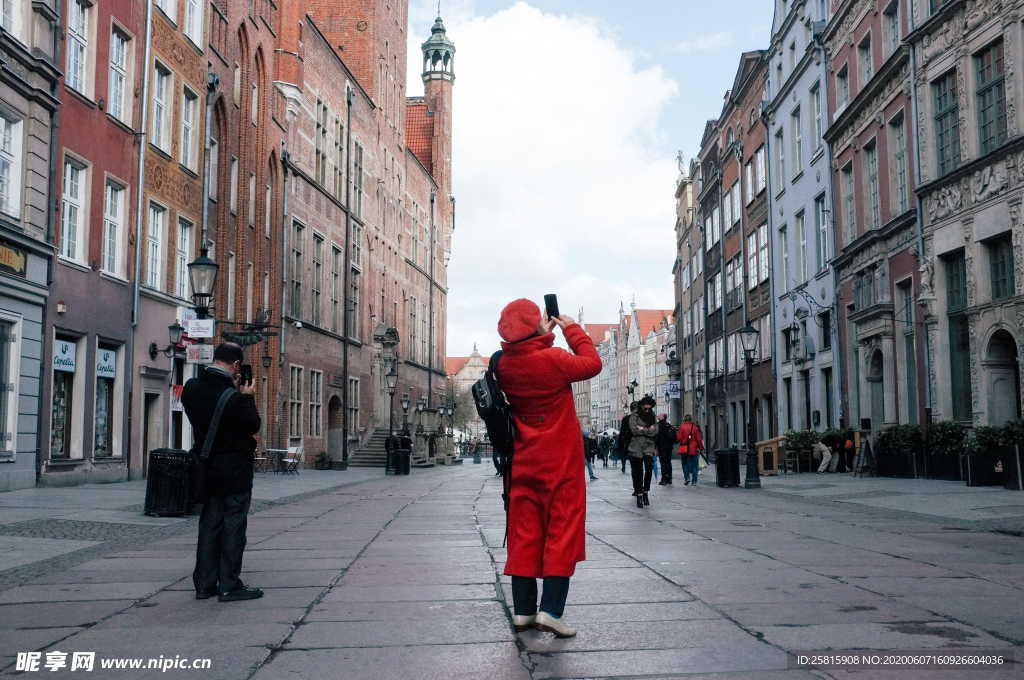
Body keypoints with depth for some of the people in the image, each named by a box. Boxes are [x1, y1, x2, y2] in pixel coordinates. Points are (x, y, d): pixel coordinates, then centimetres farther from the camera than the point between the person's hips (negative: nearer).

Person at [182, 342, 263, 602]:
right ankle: (229, 585, 3)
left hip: (207, 464, 7)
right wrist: (248, 397, -3)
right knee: (233, 524, 0)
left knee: (209, 523, 13)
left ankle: (204, 583, 17)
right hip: (235, 466, -7)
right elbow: (253, 425, -13)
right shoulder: (232, 395, -22)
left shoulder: (192, 388, -1)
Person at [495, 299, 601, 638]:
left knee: (524, 533, 10)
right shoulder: (552, 359, -18)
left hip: (523, 463, 5)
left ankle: (523, 610, 14)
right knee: (562, 532, 1)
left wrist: (542, 337, 15)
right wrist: (571, 329, 6)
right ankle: (551, 610, -4)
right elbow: (592, 364, -3)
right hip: (560, 462, -5)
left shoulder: (504, 365, -2)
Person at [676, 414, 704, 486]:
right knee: (694, 465, 7)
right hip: (693, 449, 0)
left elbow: (679, 438, -4)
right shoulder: (695, 427, -3)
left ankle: (686, 477, -7)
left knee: (685, 464, 11)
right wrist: (701, 448, 9)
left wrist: (677, 433, 15)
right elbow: (698, 439, -1)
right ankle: (694, 481, 5)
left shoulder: (682, 427, -4)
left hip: (684, 449, 0)